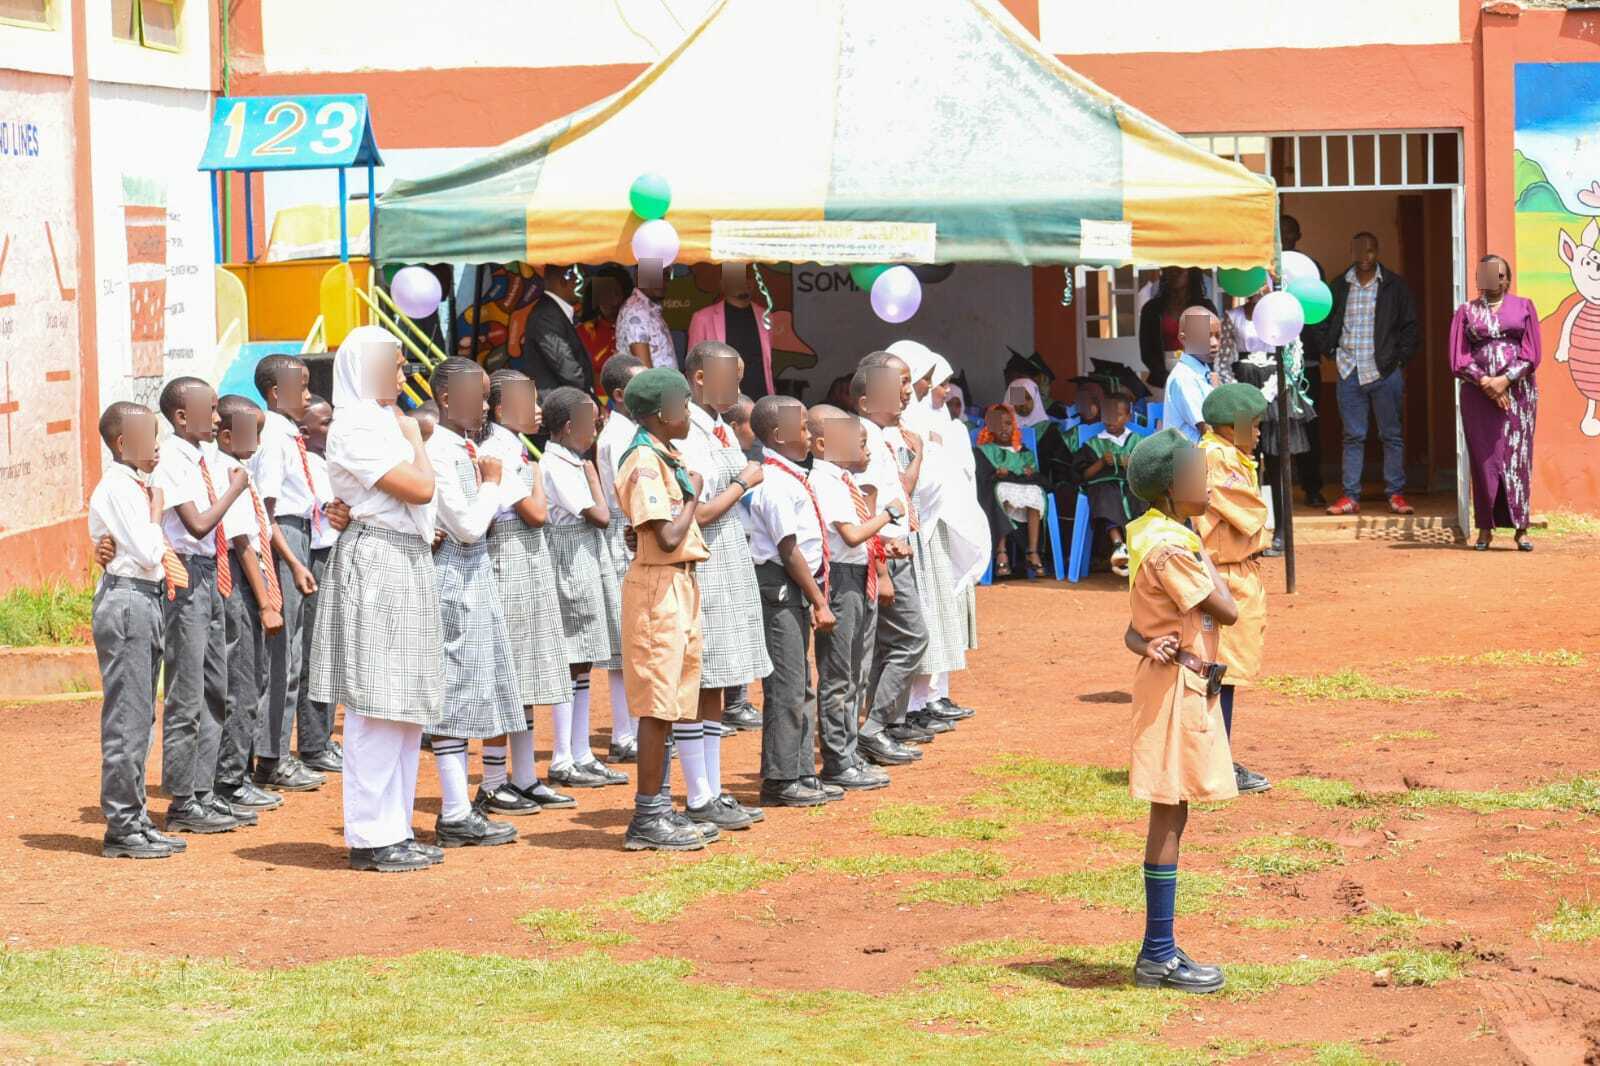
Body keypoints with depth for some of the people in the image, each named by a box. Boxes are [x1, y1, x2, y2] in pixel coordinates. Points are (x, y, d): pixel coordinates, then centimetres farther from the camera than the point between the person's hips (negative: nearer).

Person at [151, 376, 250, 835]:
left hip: (211, 576, 9)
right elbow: (198, 524, -20)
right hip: (186, 577, -9)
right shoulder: (172, 461, -14)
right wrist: (234, 489, -9)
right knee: (186, 697, -4)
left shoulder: (210, 455, 10)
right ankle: (183, 803, 2)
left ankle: (203, 792, 21)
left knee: (216, 690, 13)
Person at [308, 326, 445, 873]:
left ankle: (395, 828, 18)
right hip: (375, 565, -10)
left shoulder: (384, 421, 18)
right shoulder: (354, 427, -12)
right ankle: (372, 838, -5)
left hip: (407, 564, 10)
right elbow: (420, 487, -18)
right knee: (376, 705, -8)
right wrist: (415, 437, 0)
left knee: (406, 705, 12)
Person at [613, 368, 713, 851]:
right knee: (658, 704, -7)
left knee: (667, 705, 13)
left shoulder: (667, 458, 14)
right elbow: (668, 537, -22)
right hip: (659, 586, -10)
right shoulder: (645, 463, -16)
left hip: (679, 584, 10)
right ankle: (647, 819, -4)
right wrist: (693, 495, -9)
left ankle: (659, 810, 19)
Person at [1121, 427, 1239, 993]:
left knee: (1171, 815, 12)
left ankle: (1158, 950, 17)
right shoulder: (1171, 546, -18)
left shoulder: (1154, 535, 12)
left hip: (1184, 686, 10)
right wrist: (1205, 558, -5)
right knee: (1168, 818, -6)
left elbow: (1135, 628, 13)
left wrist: (1150, 643, -9)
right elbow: (1226, 610, -18)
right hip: (1178, 688, -10)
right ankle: (1159, 955, -2)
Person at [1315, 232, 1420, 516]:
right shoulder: (1339, 286, 7)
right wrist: (1331, 350, 4)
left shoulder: (1394, 286, 2)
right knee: (1353, 437, 4)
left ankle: (1396, 494, 8)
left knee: (1392, 436, 3)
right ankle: (1350, 496, 6)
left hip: (1385, 373, -2)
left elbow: (1410, 325, 5)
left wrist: (1401, 358, -3)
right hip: (1349, 373, 2)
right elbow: (1323, 322, 16)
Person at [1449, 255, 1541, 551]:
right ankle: (1485, 528, -1)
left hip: (1517, 391, 0)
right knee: (1484, 458, -3)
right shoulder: (1466, 312, 11)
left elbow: (1532, 354, 1)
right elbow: (1458, 359, 3)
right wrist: (1485, 382, -12)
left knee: (1517, 458, -4)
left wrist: (1505, 380, -12)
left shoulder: (1524, 307, 9)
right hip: (1478, 392, 1)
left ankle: (1520, 528, -3)